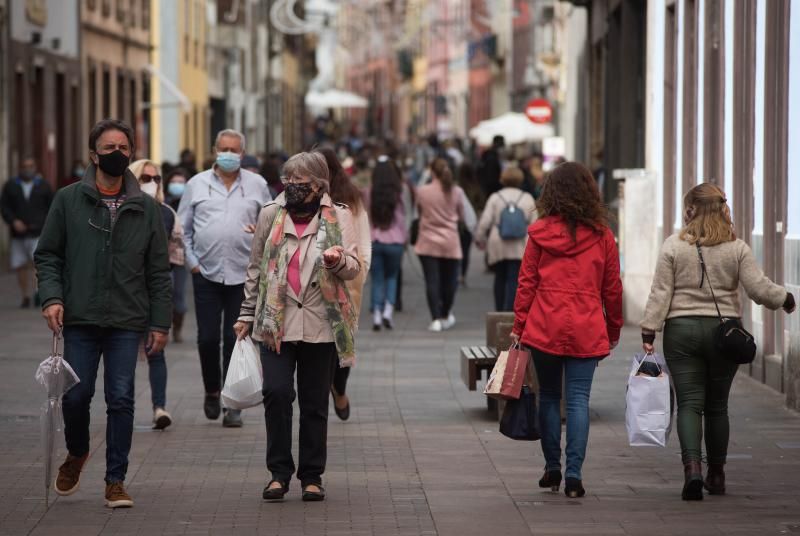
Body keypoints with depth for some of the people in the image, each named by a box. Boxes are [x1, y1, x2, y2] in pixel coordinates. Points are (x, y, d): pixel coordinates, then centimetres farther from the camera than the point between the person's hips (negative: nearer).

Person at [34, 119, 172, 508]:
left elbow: (159, 272, 8)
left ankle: (116, 480, 8)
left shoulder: (147, 209, 7)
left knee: (121, 400, -2)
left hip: (127, 322, 0)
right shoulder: (68, 200, 4)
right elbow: (47, 255, 6)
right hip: (80, 319, 0)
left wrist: (160, 323, 3)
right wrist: (51, 296, -10)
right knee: (76, 396, 0)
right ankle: (76, 454, 30)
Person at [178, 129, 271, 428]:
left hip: (243, 274, 0)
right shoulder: (197, 184, 8)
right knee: (207, 338, 0)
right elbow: (183, 227, 11)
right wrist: (191, 260, 2)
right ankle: (212, 392, 23)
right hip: (206, 273, 0)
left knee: (236, 339, -1)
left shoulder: (256, 185, 9)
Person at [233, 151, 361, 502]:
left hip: (321, 324, -1)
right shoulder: (270, 214, 10)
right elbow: (256, 268, 17)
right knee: (277, 392, -14)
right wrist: (247, 314, 15)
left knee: (315, 403, 4)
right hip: (276, 322, 1)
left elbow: (354, 268, -2)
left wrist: (338, 261, -25)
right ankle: (279, 472, -1)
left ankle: (312, 476, 16)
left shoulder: (338, 217, 5)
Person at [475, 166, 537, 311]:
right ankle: (509, 311, -16)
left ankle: (499, 312, 18)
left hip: (498, 245, 1)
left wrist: (480, 239, 13)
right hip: (520, 247, -1)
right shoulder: (527, 198, 6)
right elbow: (534, 224, 6)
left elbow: (485, 222, -1)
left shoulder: (495, 197, 3)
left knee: (500, 278, 15)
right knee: (514, 280, -4)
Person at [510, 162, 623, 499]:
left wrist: (518, 326, 7)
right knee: (578, 399, 0)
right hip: (587, 331, 0)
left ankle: (552, 469, 17)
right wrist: (614, 330, 17)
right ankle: (573, 474, -8)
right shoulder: (602, 235, 2)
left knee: (548, 396, 13)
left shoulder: (540, 233, -1)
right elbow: (612, 288, 7)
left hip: (544, 329, 0)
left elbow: (526, 282, 1)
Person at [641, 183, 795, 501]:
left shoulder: (673, 246, -4)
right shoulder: (737, 248, -1)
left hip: (681, 331, -1)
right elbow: (759, 289, -5)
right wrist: (785, 299, 14)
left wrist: (649, 331, 0)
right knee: (717, 405, 14)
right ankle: (716, 475, 21)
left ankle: (692, 466, -21)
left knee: (689, 403, -1)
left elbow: (660, 293, -5)